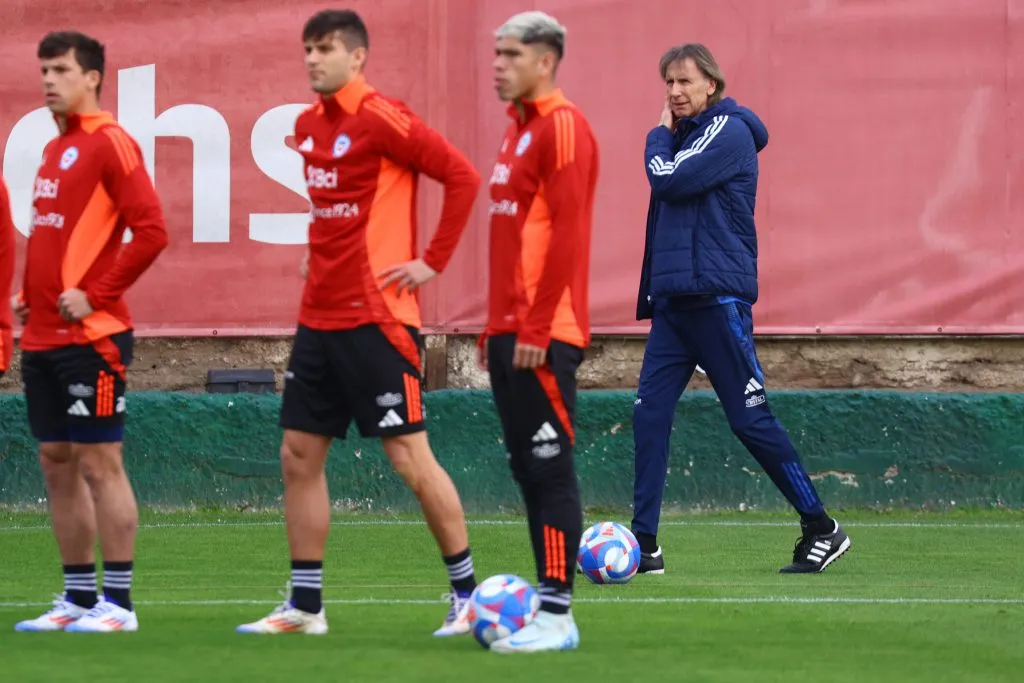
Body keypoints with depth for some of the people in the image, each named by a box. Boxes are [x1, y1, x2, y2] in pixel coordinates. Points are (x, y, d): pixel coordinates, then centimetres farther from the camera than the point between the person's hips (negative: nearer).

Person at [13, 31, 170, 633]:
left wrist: (96, 295, -16)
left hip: (90, 336, -9)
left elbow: (151, 231, -17)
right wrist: (29, 293, 13)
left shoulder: (109, 143, -10)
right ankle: (78, 598, 16)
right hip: (43, 336, 9)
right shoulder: (55, 149, 17)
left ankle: (118, 602, -2)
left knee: (99, 463, -6)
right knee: (57, 464, 10)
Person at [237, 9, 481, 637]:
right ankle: (305, 605, 14)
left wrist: (433, 261, -14)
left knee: (410, 455, -6)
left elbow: (462, 176, -15)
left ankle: (469, 594, 3)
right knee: (300, 456, 7)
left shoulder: (380, 119, -12)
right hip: (320, 318, 8)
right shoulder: (309, 125, 12)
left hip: (376, 318, -8)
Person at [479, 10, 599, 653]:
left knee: (549, 469, -9)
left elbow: (567, 234, -17)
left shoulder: (562, 126, -11)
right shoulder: (519, 129, 18)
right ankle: (546, 601, 13)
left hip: (543, 336, -10)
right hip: (511, 331, 10)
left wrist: (536, 329, -20)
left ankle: (558, 615, -8)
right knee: (529, 470, 10)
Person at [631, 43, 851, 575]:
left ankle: (821, 529, 6)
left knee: (750, 419, -5)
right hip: (672, 298, 8)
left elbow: (669, 181, -17)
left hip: (717, 296, -8)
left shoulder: (729, 132, -8)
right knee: (649, 413, -2)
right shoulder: (681, 136, 18)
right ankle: (644, 543, -1)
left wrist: (659, 138, -1)